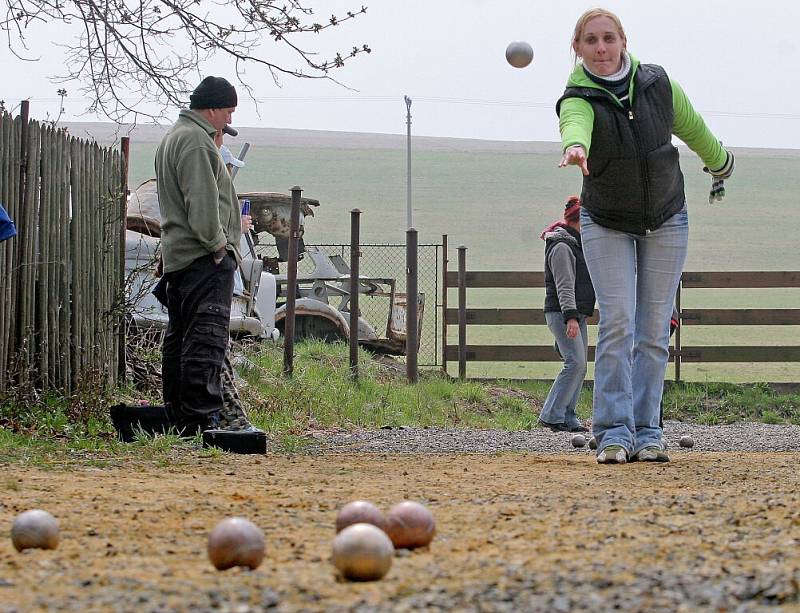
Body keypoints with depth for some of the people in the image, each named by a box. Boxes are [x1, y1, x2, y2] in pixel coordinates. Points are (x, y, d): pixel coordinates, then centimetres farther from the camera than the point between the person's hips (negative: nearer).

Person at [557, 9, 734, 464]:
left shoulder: (657, 83, -11)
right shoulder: (578, 99, -20)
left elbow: (692, 128, 8)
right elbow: (576, 127, -45)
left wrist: (720, 163, 25)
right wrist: (575, 148, -68)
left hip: (666, 221, 2)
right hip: (606, 224, -2)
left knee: (654, 332, 0)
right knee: (617, 326, -12)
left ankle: (646, 433, 4)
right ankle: (613, 433, -10)